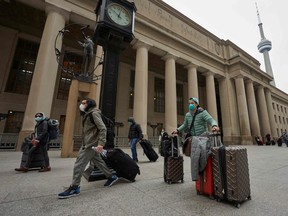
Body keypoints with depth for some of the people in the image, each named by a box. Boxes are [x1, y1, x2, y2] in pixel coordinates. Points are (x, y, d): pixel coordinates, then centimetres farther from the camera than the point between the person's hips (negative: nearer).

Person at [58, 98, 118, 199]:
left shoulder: (94, 113, -11)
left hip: (91, 144, -10)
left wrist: (101, 143, -28)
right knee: (98, 161, 14)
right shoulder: (88, 114, 19)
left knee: (79, 164, -4)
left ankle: (74, 188, 9)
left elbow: (103, 128, -20)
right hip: (88, 144, 10)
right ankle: (111, 177, 25)